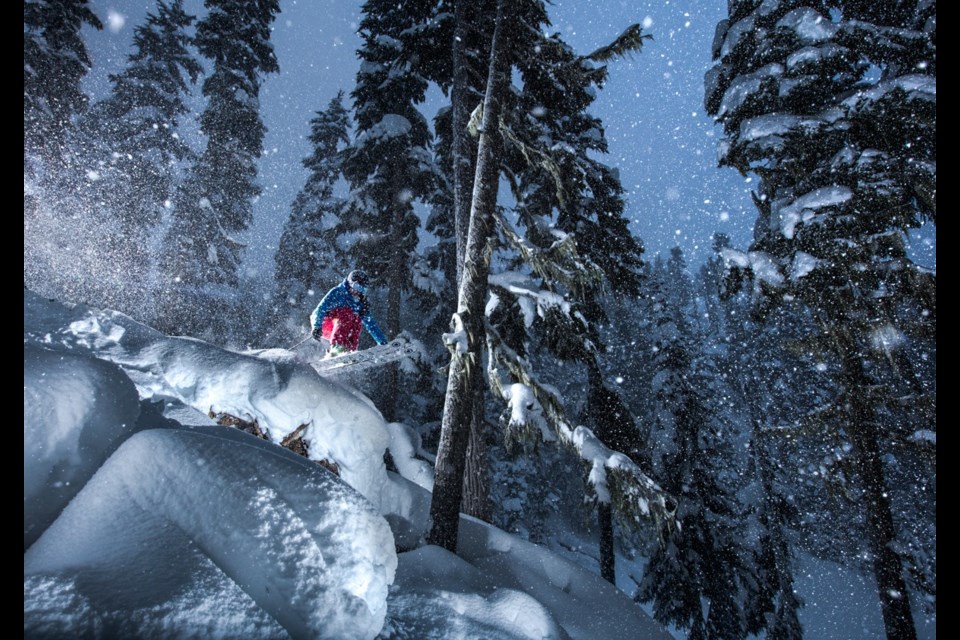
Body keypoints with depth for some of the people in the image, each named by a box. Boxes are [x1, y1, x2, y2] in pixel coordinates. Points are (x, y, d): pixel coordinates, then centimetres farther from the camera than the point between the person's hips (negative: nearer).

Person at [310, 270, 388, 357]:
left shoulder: (359, 302, 5)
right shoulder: (337, 292, -11)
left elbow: (370, 323, 7)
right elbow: (321, 308, -22)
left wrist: (383, 341, 1)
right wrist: (317, 327, -39)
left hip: (334, 332, 6)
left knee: (356, 319, -18)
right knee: (346, 312, -28)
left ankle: (348, 350, -27)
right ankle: (336, 347, -41)